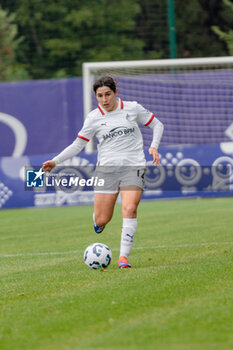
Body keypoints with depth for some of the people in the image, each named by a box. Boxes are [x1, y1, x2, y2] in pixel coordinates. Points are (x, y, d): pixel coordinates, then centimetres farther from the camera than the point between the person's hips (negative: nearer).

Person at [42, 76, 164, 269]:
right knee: (101, 220, -3)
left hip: (133, 166, -1)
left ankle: (124, 256, -18)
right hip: (107, 169, 1)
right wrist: (55, 162, 0)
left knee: (129, 210, -21)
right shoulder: (94, 118, 3)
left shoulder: (132, 108, 3)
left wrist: (154, 146, -2)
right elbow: (78, 145, 9)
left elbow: (157, 125, 14)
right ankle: (99, 220, 36)